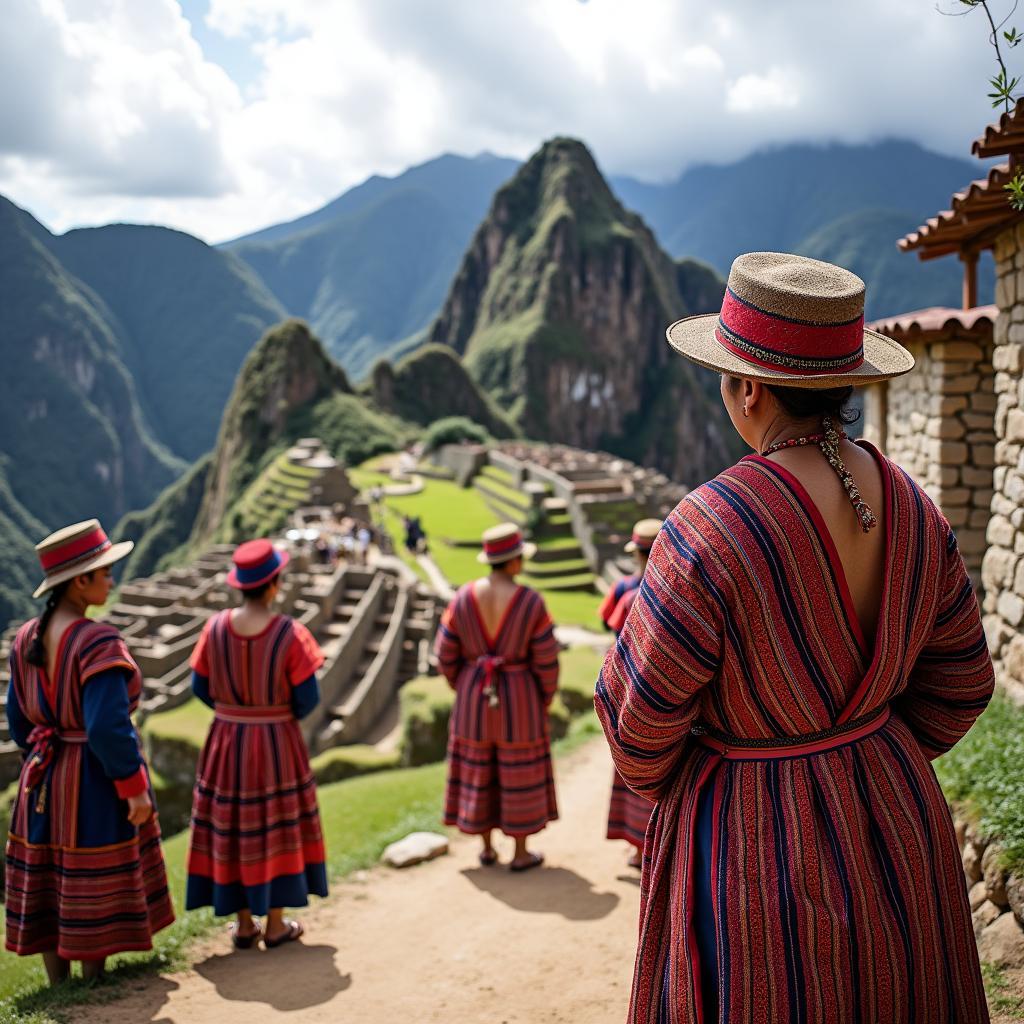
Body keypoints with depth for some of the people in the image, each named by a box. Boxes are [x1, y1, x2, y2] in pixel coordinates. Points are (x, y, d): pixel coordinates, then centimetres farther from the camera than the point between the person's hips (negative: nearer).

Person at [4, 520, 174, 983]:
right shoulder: (98, 643, -23)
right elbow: (108, 728, -26)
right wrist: (135, 787, -17)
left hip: (45, 783, 7)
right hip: (98, 781, -7)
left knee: (48, 889, 15)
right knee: (95, 890, 7)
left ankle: (58, 990, 27)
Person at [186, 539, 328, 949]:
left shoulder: (215, 628, -8)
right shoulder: (290, 634, -18)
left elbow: (201, 687, 0)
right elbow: (308, 697, -15)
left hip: (227, 743, 3)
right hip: (277, 745, -3)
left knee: (232, 829, 13)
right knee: (277, 829, 11)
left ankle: (244, 925, 21)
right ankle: (275, 925, 19)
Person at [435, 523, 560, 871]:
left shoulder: (464, 597, -7)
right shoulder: (530, 601, -16)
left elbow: (446, 654, -2)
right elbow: (546, 658, -11)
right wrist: (546, 698, 6)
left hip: (473, 698, 3)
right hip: (519, 698, -3)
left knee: (478, 773, 17)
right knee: (520, 775, 10)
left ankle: (486, 848, 27)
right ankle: (521, 852, 19)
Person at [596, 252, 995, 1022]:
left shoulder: (708, 531, -26)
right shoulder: (912, 510, -6)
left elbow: (641, 718, -15)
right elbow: (960, 682, 6)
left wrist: (656, 779, 6)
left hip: (755, 846, -6)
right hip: (897, 822, 6)